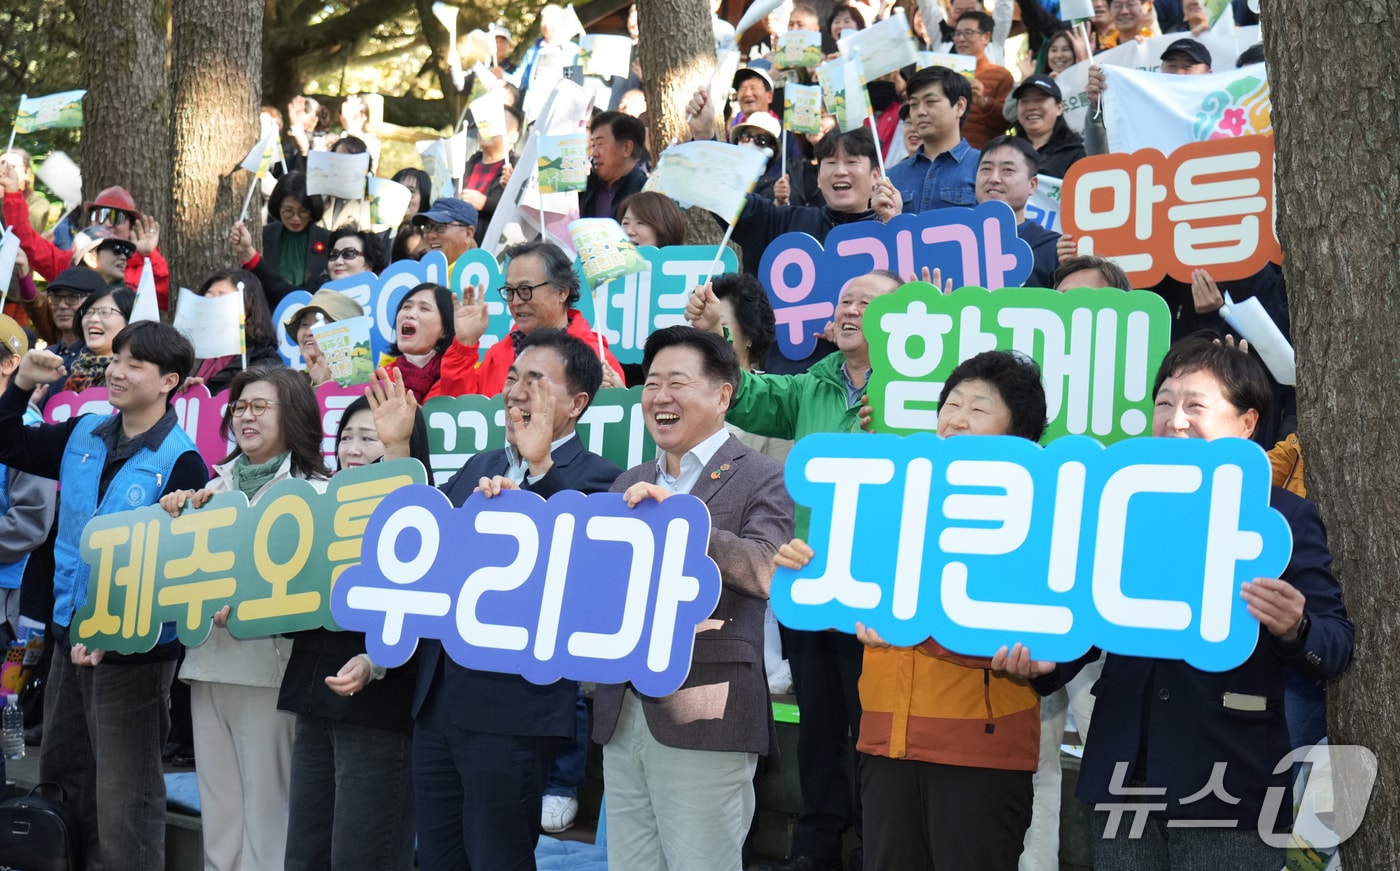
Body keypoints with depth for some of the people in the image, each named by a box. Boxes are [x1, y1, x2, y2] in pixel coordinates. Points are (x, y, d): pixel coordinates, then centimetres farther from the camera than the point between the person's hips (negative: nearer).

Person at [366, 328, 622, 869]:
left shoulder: (594, 479, -8)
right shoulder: (480, 468, 16)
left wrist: (539, 465, -32)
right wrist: (396, 449, 9)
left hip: (512, 706, -7)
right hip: (437, 698, 8)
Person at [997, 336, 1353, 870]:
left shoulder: (1284, 518, 1)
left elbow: (1337, 646, -4)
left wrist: (1295, 630, -26)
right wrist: (1049, 656, -2)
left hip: (1230, 787, -4)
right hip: (1123, 779, 4)